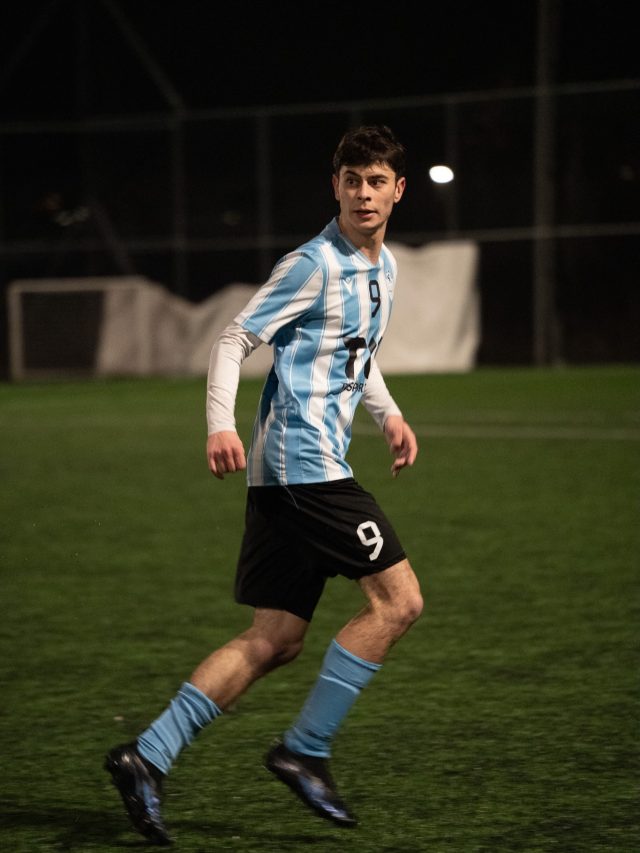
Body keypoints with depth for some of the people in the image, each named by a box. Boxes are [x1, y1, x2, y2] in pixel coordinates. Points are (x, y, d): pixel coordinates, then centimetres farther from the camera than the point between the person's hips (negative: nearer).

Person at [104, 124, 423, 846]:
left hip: (295, 472, 9)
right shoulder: (315, 264, -9)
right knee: (398, 599, -9)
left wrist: (388, 414, 17)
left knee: (276, 638, 5)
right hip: (305, 464, -9)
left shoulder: (382, 267, 18)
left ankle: (148, 758, 3)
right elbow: (234, 340, -12)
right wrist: (220, 423, -25)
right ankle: (305, 750, -3)